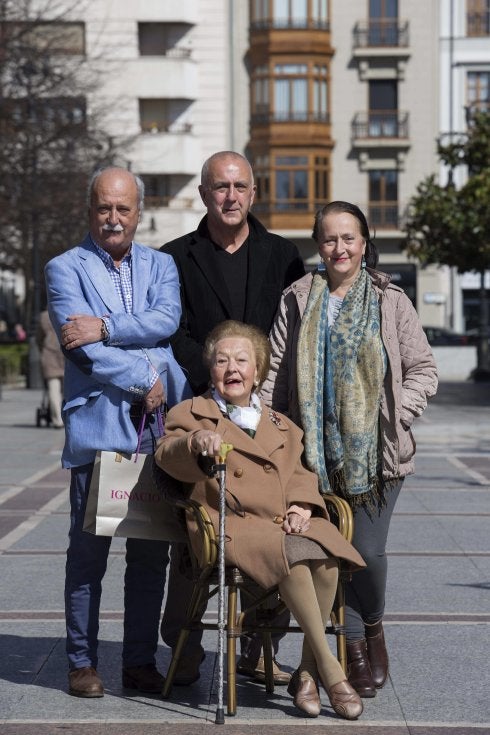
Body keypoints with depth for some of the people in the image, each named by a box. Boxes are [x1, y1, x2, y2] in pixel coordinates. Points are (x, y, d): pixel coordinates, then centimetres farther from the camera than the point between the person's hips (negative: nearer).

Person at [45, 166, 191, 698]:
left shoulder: (161, 266, 15)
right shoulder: (65, 269, 5)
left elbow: (167, 319, -5)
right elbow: (82, 345, -8)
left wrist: (105, 327, -16)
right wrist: (143, 379, -8)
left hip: (159, 424, 3)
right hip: (98, 425, -3)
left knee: (151, 553, 6)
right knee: (88, 551, 0)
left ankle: (140, 661, 16)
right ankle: (82, 662, 10)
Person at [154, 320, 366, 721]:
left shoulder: (281, 426, 29)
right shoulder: (192, 413, 15)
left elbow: (300, 473, 23)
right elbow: (167, 455, -4)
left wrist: (303, 506, 1)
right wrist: (195, 443, -27)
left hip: (284, 523, 4)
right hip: (230, 522, -4)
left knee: (327, 562, -29)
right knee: (294, 557, -34)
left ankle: (307, 672, -15)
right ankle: (329, 667, -25)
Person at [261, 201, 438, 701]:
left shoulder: (390, 301, 5)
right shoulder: (297, 301, 9)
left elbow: (422, 369, 7)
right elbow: (277, 369, 7)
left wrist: (398, 415, -6)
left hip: (376, 450, -1)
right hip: (318, 452, 1)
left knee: (367, 550, -7)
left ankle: (373, 627, 22)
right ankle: (356, 647, 15)